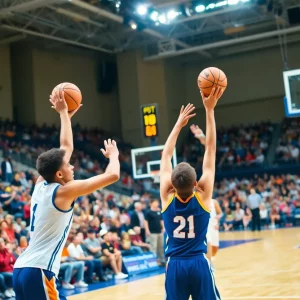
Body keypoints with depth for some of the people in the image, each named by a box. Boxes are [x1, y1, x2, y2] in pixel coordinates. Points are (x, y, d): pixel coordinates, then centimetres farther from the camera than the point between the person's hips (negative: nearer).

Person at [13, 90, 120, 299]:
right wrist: (113, 155, 10)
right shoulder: (64, 191, -10)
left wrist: (65, 114, 30)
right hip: (39, 272, -9)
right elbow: (113, 175, -10)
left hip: (21, 269, 9)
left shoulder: (42, 184, 11)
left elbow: (66, 147, 24)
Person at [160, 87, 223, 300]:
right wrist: (210, 110, -7)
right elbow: (211, 150, -9)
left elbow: (166, 156, 6)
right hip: (199, 263, -2)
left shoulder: (167, 197, -5)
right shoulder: (203, 195, -10)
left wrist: (179, 124, 14)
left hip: (175, 265, 2)